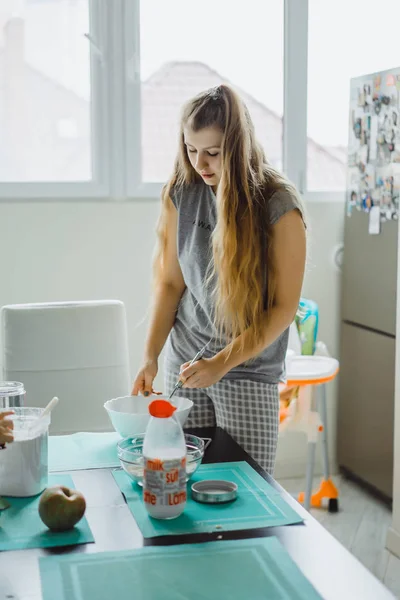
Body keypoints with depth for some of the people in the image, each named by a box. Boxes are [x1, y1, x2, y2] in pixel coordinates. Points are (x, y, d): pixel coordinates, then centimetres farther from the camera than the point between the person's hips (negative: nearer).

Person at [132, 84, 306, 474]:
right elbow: (170, 283, 4)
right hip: (184, 362, 3)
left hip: (250, 372, -3)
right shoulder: (181, 195, -1)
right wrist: (150, 357, -6)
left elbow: (284, 306, -11)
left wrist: (223, 362, -17)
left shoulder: (278, 206, -12)